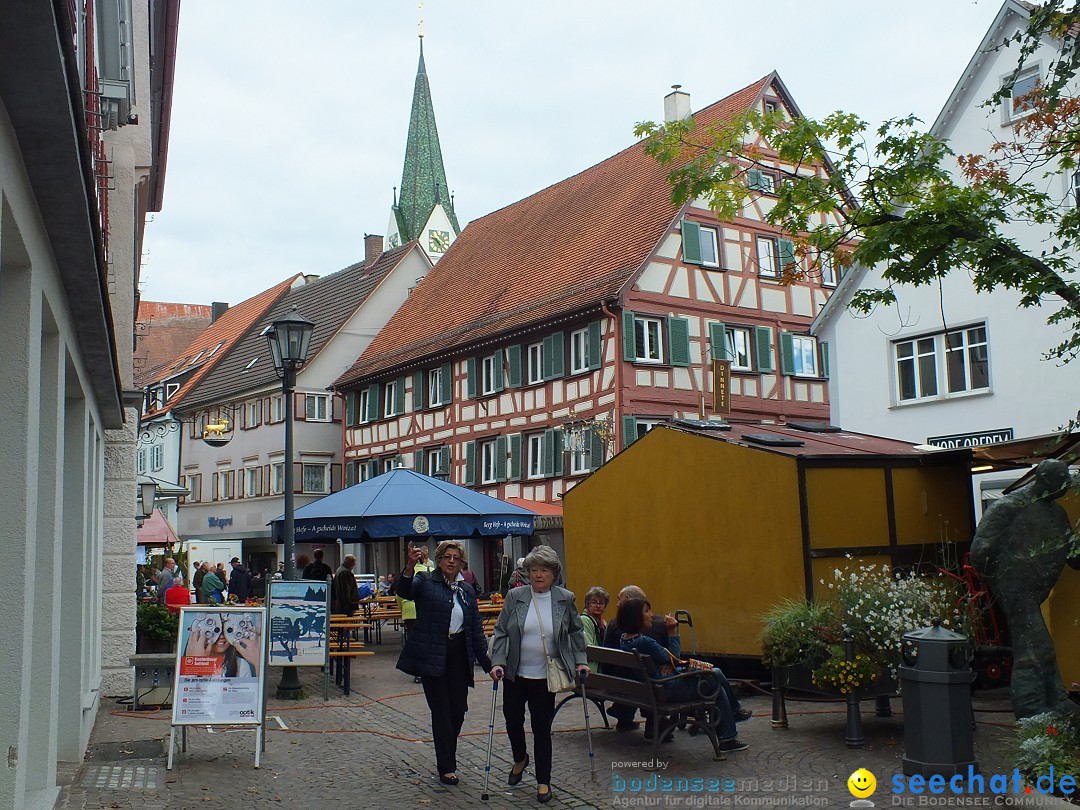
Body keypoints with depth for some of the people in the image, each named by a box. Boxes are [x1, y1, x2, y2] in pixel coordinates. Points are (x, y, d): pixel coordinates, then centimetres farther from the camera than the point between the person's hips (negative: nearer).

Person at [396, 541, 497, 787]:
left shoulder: (467, 590, 13)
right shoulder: (425, 581, -2)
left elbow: (477, 630, 13)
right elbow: (405, 591, -24)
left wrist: (488, 664, 7)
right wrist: (410, 566, -43)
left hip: (459, 655, 5)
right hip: (432, 654, -5)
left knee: (458, 710, 7)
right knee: (441, 711, 0)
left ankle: (447, 757, 30)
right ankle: (446, 767, 12)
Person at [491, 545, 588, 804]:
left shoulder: (565, 599, -3)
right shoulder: (515, 596, -5)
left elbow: (576, 632, 9)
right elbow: (501, 632, -2)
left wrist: (580, 661, 4)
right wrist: (498, 662, -11)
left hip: (545, 676, -1)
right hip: (516, 674, 1)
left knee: (542, 727, 3)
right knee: (512, 719, 14)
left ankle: (543, 781, 18)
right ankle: (520, 759, 44)